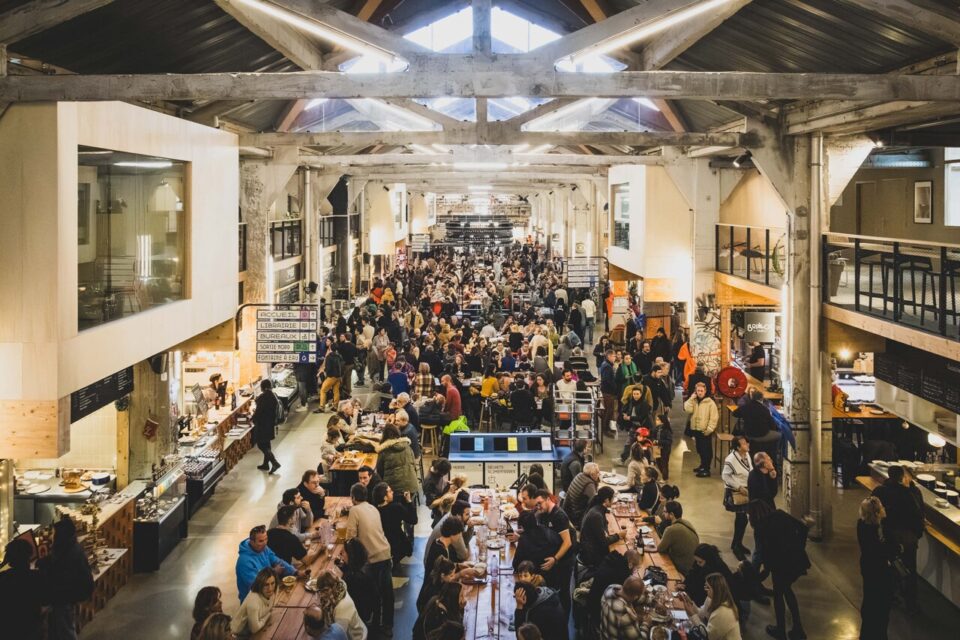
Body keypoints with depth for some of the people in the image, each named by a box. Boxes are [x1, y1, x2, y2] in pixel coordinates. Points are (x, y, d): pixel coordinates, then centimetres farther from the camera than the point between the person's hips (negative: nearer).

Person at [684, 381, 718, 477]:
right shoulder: (693, 401, 7)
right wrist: (691, 398, -11)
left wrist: (709, 429, -16)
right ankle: (703, 465, 33)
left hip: (705, 431, -6)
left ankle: (706, 470, 1)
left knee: (707, 450, -2)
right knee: (700, 449, 18)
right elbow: (688, 409, -9)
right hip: (696, 430, 6)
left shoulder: (710, 402, -10)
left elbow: (714, 417, -13)